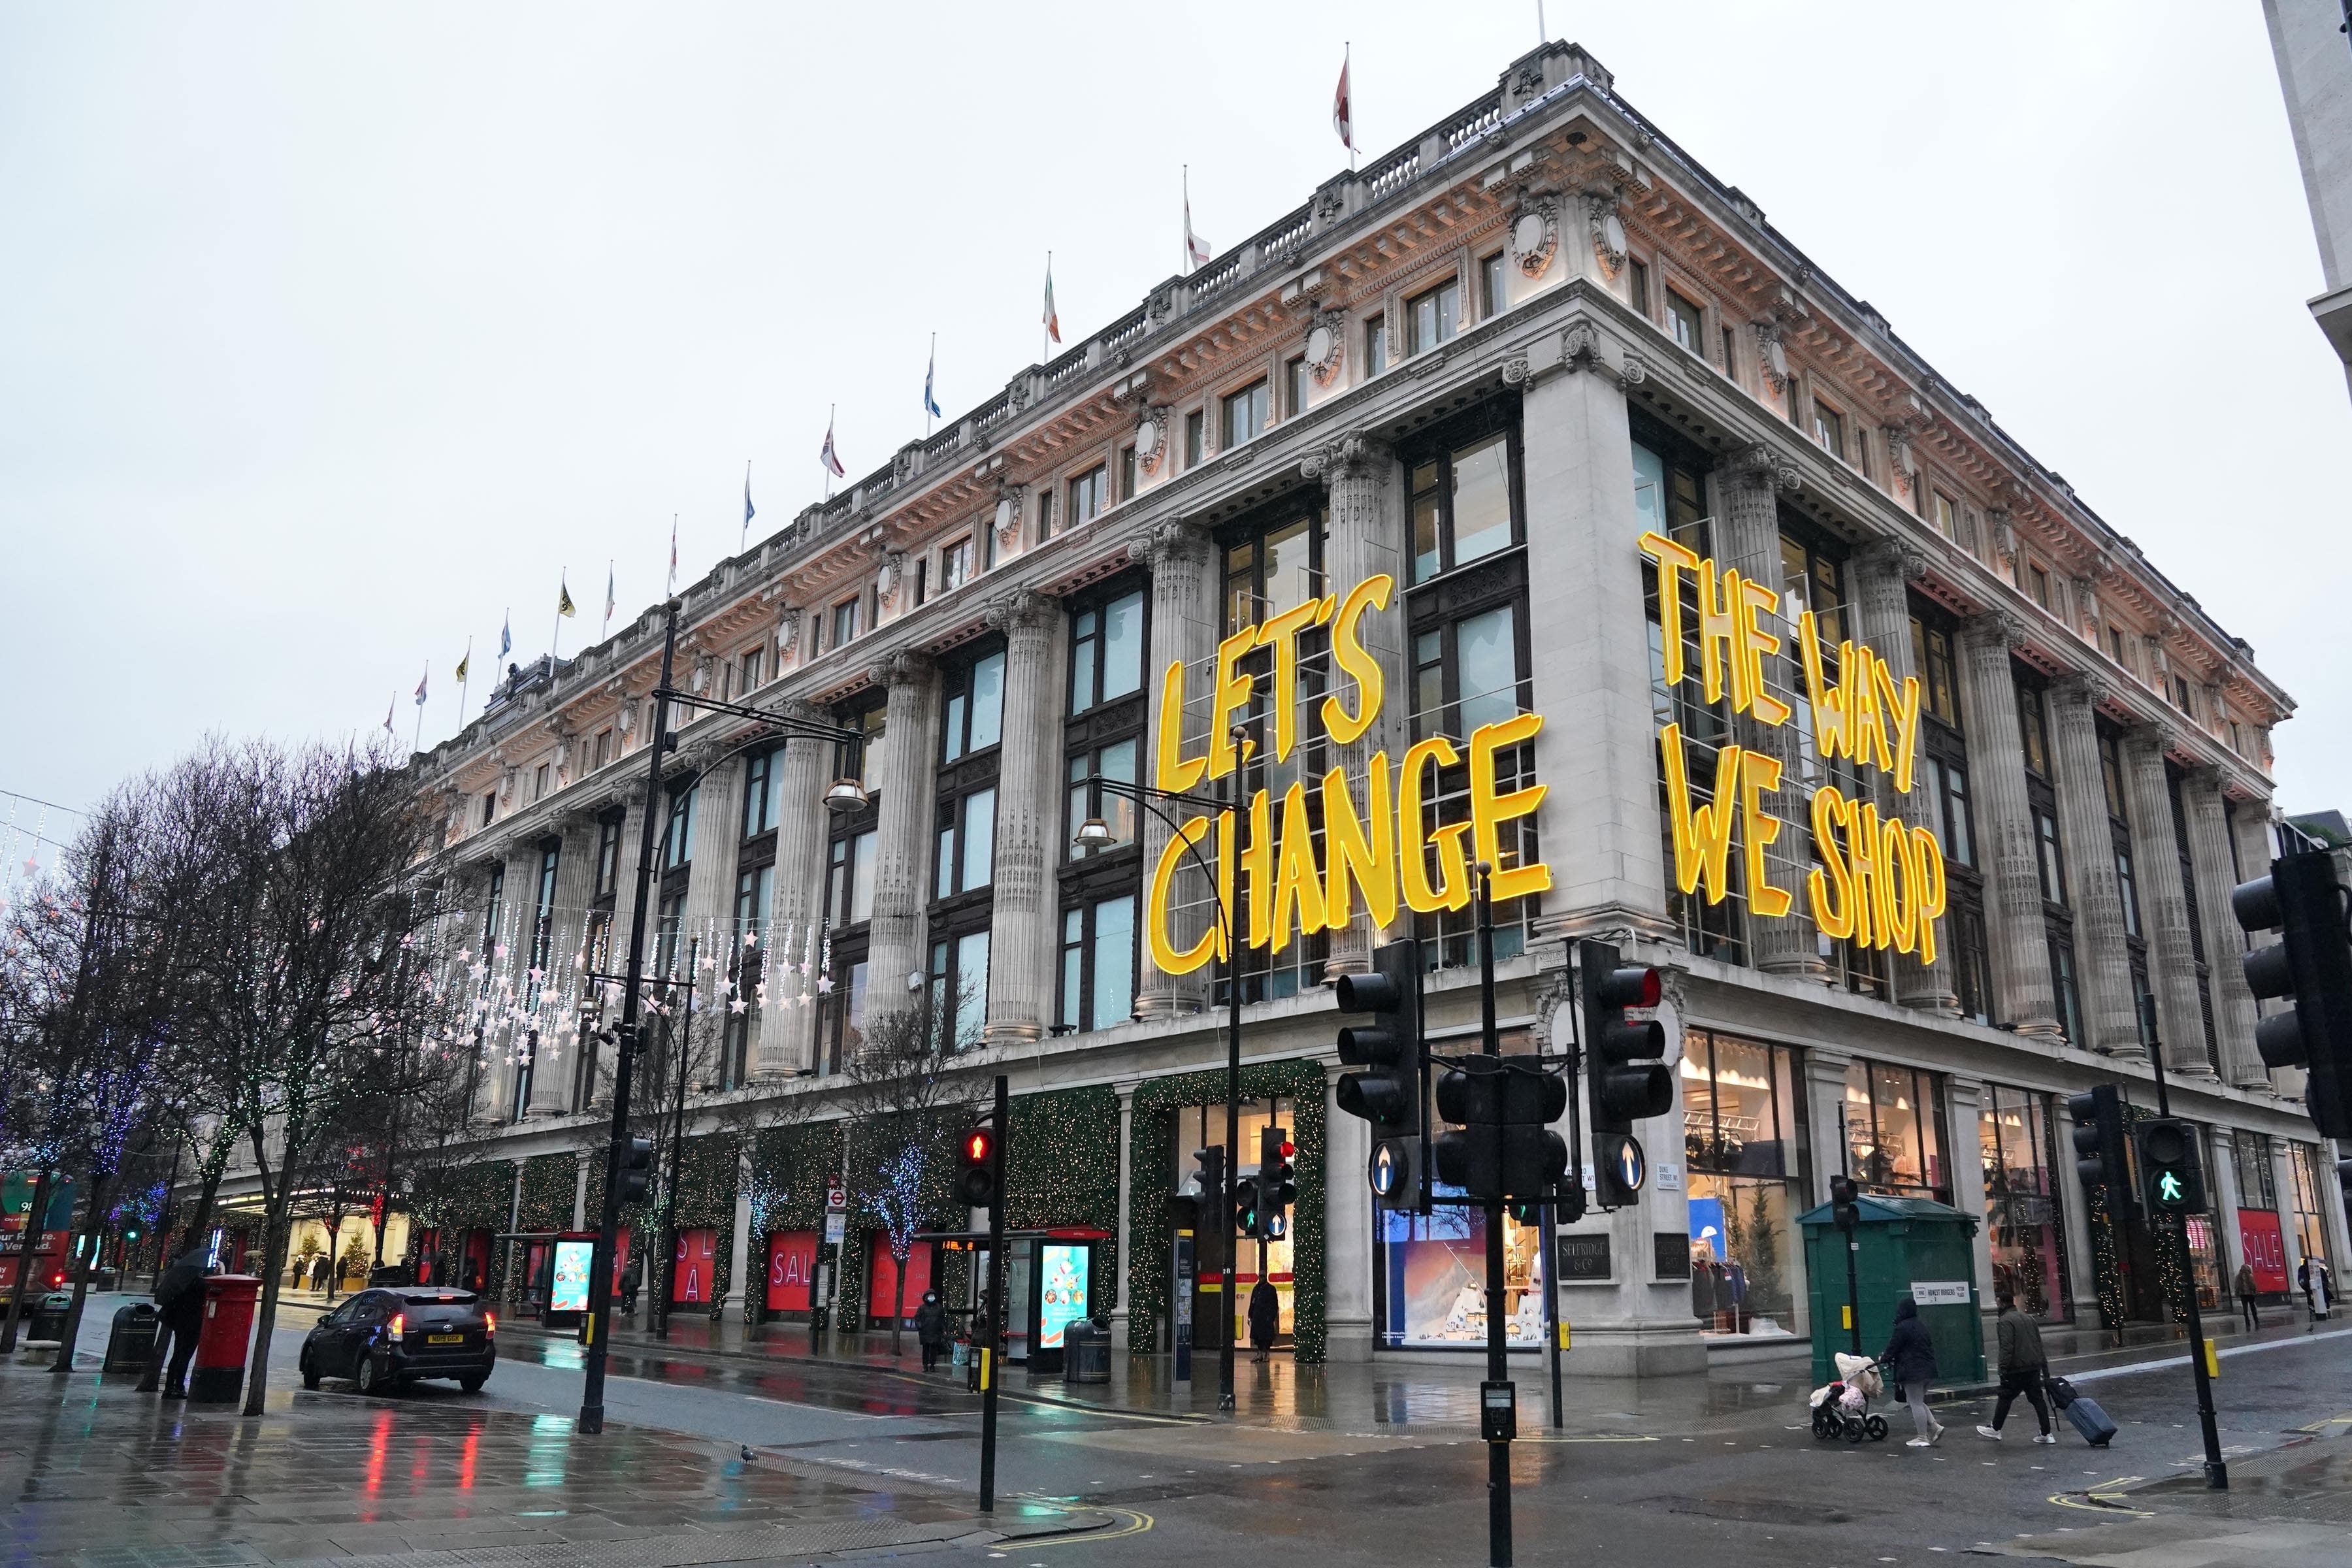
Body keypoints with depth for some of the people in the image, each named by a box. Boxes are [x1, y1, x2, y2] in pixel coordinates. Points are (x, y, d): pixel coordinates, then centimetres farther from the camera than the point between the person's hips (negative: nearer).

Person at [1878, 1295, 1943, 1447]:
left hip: (1912, 1371, -9)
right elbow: (1930, 1346, 19)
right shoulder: (1922, 1326, 11)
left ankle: (1923, 1438, 3)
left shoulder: (1902, 1328, -16)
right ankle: (1935, 1426, 8)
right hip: (1927, 1368, 9)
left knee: (1916, 1403, -1)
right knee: (1919, 1401, 21)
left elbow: (1893, 1348, -11)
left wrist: (1883, 1359, 11)